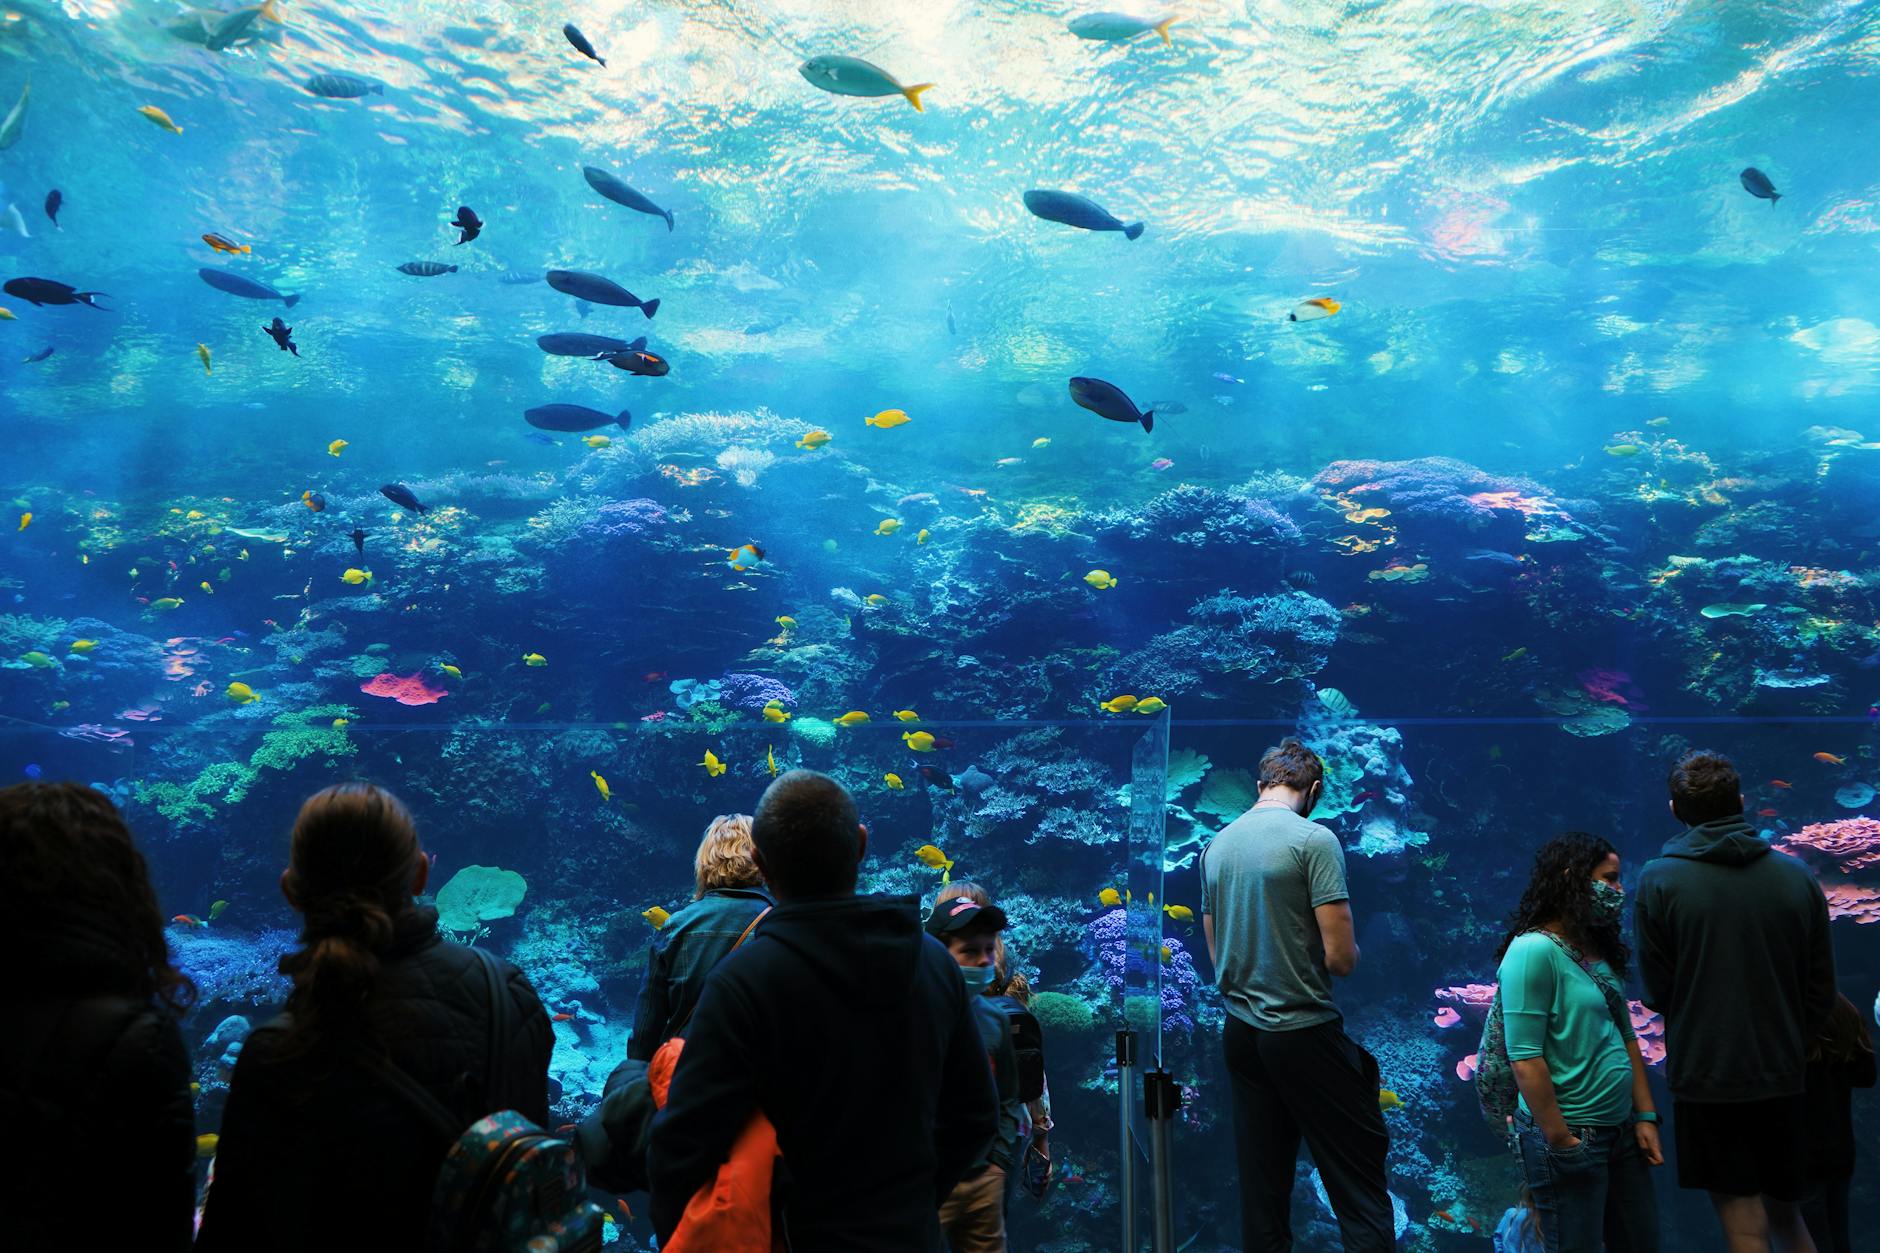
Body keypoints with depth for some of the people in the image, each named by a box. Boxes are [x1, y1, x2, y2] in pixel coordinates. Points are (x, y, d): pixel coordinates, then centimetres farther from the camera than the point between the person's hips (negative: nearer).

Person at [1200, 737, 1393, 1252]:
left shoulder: (1217, 845, 8)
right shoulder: (1314, 839, -11)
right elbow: (1341, 957, -14)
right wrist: (1351, 954, 6)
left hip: (1240, 1032, 6)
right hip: (1305, 1031, -6)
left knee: (1261, 1178, 11)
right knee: (1359, 1166, 2)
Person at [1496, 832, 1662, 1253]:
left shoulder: (1600, 950, 8)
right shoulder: (1533, 951, -18)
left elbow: (1627, 1038, 15)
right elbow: (1526, 1061, -21)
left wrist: (1646, 1116, 8)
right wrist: (1562, 1143, -17)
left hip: (1622, 1131, 8)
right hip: (1570, 1139, -8)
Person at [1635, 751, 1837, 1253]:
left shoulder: (1659, 880, -11)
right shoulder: (1796, 876, -1)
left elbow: (1657, 991, -6)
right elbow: (1821, 989, 4)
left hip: (1705, 1078, -4)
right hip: (1784, 1078, 4)